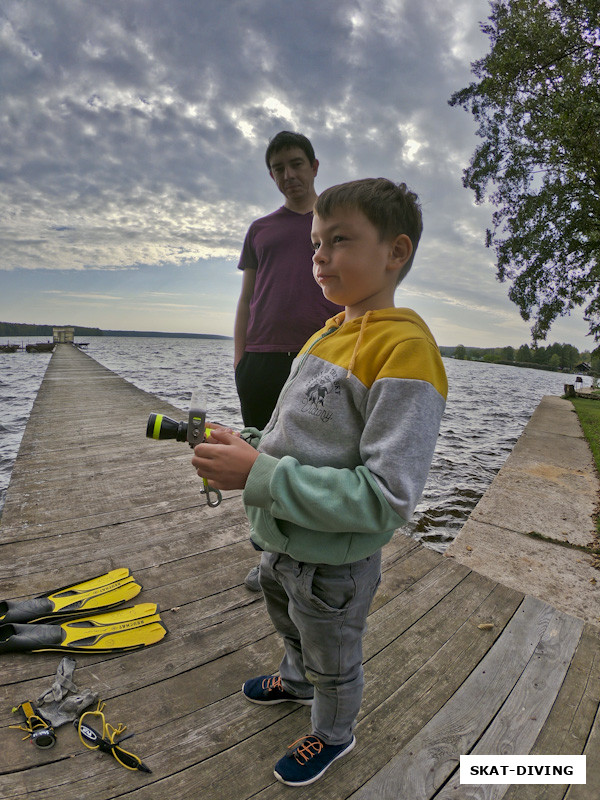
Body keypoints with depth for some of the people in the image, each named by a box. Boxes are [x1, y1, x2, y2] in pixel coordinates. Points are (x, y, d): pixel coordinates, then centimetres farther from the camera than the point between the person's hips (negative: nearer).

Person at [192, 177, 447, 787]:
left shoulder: (405, 347, -27)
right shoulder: (324, 334, 1)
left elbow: (387, 498, -31)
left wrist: (260, 476, -31)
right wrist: (249, 448, -7)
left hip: (334, 565, -8)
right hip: (282, 543, 8)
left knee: (333, 663, 23)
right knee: (289, 627, 35)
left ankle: (333, 734, 56)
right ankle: (296, 682, 67)